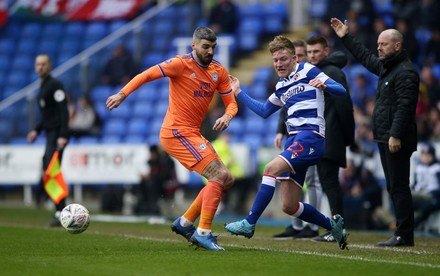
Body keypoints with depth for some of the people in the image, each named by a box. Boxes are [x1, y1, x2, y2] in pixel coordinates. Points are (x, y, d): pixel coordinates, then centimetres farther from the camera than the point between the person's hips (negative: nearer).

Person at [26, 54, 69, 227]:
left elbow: (63, 110, -18)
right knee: (47, 172, 10)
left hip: (57, 134, -10)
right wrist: (37, 130, 19)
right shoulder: (42, 87, 20)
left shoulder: (54, 85, -10)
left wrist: (63, 135, -26)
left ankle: (60, 213, -19)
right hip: (50, 134, 10)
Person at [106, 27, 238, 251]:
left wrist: (226, 117, -11)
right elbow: (148, 75, -15)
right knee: (219, 175, -17)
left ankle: (185, 223, 14)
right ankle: (203, 233, -16)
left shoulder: (219, 71, 8)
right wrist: (123, 94, -24)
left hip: (192, 133, 8)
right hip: (177, 132, -8)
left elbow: (231, 102, 11)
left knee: (226, 180, 8)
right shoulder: (182, 64, -11)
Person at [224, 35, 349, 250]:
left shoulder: (308, 71, 1)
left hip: (311, 137, -8)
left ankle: (249, 224, -23)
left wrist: (324, 85, -27)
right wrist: (239, 93, 31)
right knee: (289, 207, 3)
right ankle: (333, 226, 21)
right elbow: (264, 111, 34)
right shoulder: (281, 86, 22)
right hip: (294, 140, 8)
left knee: (271, 169, -26)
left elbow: (341, 90, -6)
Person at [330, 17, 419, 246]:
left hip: (397, 140, -10)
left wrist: (396, 135, -27)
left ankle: (404, 234, -11)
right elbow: (365, 57, 36)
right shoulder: (385, 66, 18)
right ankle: (403, 233, 13)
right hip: (384, 139, 10)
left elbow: (405, 106, -21)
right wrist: (345, 38, 39)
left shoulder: (406, 72, -13)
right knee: (393, 187, 11)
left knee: (399, 187, -11)